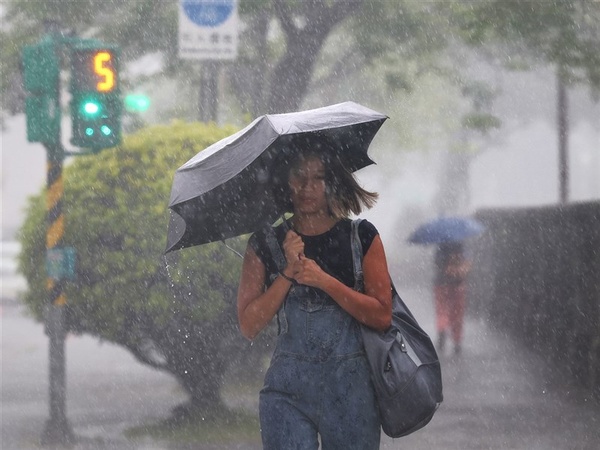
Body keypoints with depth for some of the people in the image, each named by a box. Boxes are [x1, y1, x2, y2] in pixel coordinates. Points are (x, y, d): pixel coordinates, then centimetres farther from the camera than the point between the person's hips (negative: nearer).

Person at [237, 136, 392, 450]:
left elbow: (382, 316, -2)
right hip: (288, 387, 0)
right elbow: (249, 326, 0)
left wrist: (325, 281, -11)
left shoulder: (361, 237, 6)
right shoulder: (265, 245, 8)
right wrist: (289, 273, -10)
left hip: (351, 386, 0)